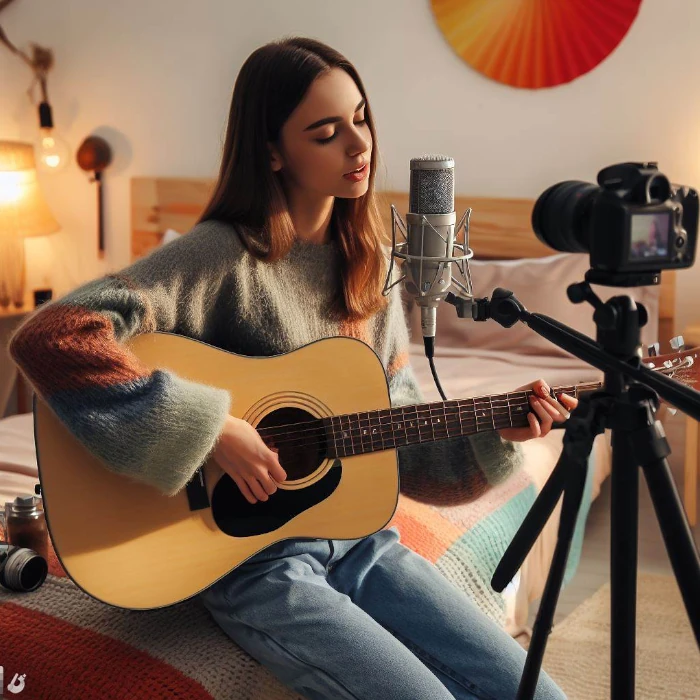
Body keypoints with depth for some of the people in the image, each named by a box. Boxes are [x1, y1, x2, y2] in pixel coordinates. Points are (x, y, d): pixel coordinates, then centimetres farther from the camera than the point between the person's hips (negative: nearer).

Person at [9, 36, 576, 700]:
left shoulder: (369, 264, 7)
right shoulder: (223, 255, -15)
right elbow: (47, 337, -29)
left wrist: (493, 435, -4)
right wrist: (218, 430, -28)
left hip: (361, 540, 6)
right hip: (257, 556, -6)